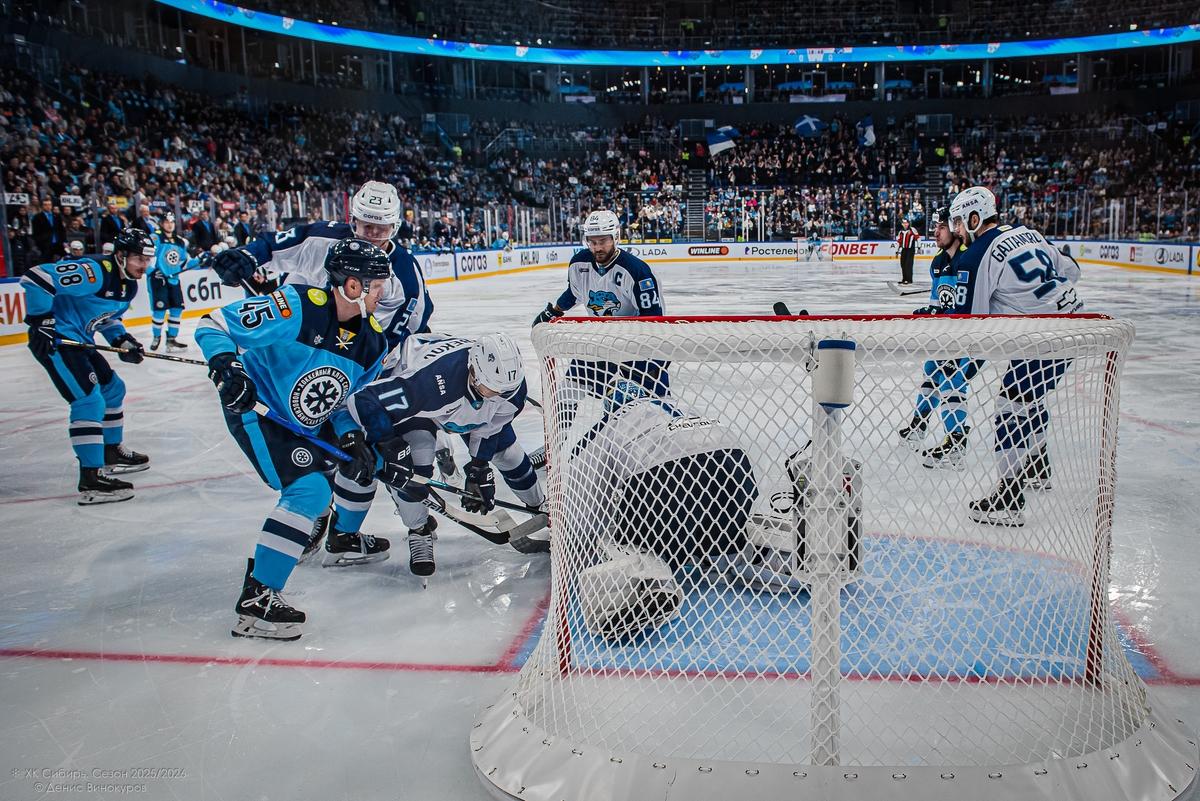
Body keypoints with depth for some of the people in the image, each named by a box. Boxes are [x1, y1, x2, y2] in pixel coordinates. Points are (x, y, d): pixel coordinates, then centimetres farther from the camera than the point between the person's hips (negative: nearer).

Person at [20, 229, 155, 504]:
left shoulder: (128, 285, 7)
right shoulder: (94, 272, -23)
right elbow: (35, 278, -26)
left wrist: (122, 340, 4)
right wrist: (41, 322, -24)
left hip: (79, 341, 10)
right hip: (53, 340, -10)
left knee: (113, 388, 21)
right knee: (90, 401, -18)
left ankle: (111, 452, 39)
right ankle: (91, 478, -18)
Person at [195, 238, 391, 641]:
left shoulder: (372, 341, -4)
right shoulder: (295, 307, -26)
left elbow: (346, 400, 8)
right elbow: (212, 325, -21)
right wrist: (226, 365, -37)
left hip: (309, 421, 8)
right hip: (253, 408, -8)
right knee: (309, 489, -22)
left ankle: (343, 537, 39)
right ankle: (256, 597, -19)